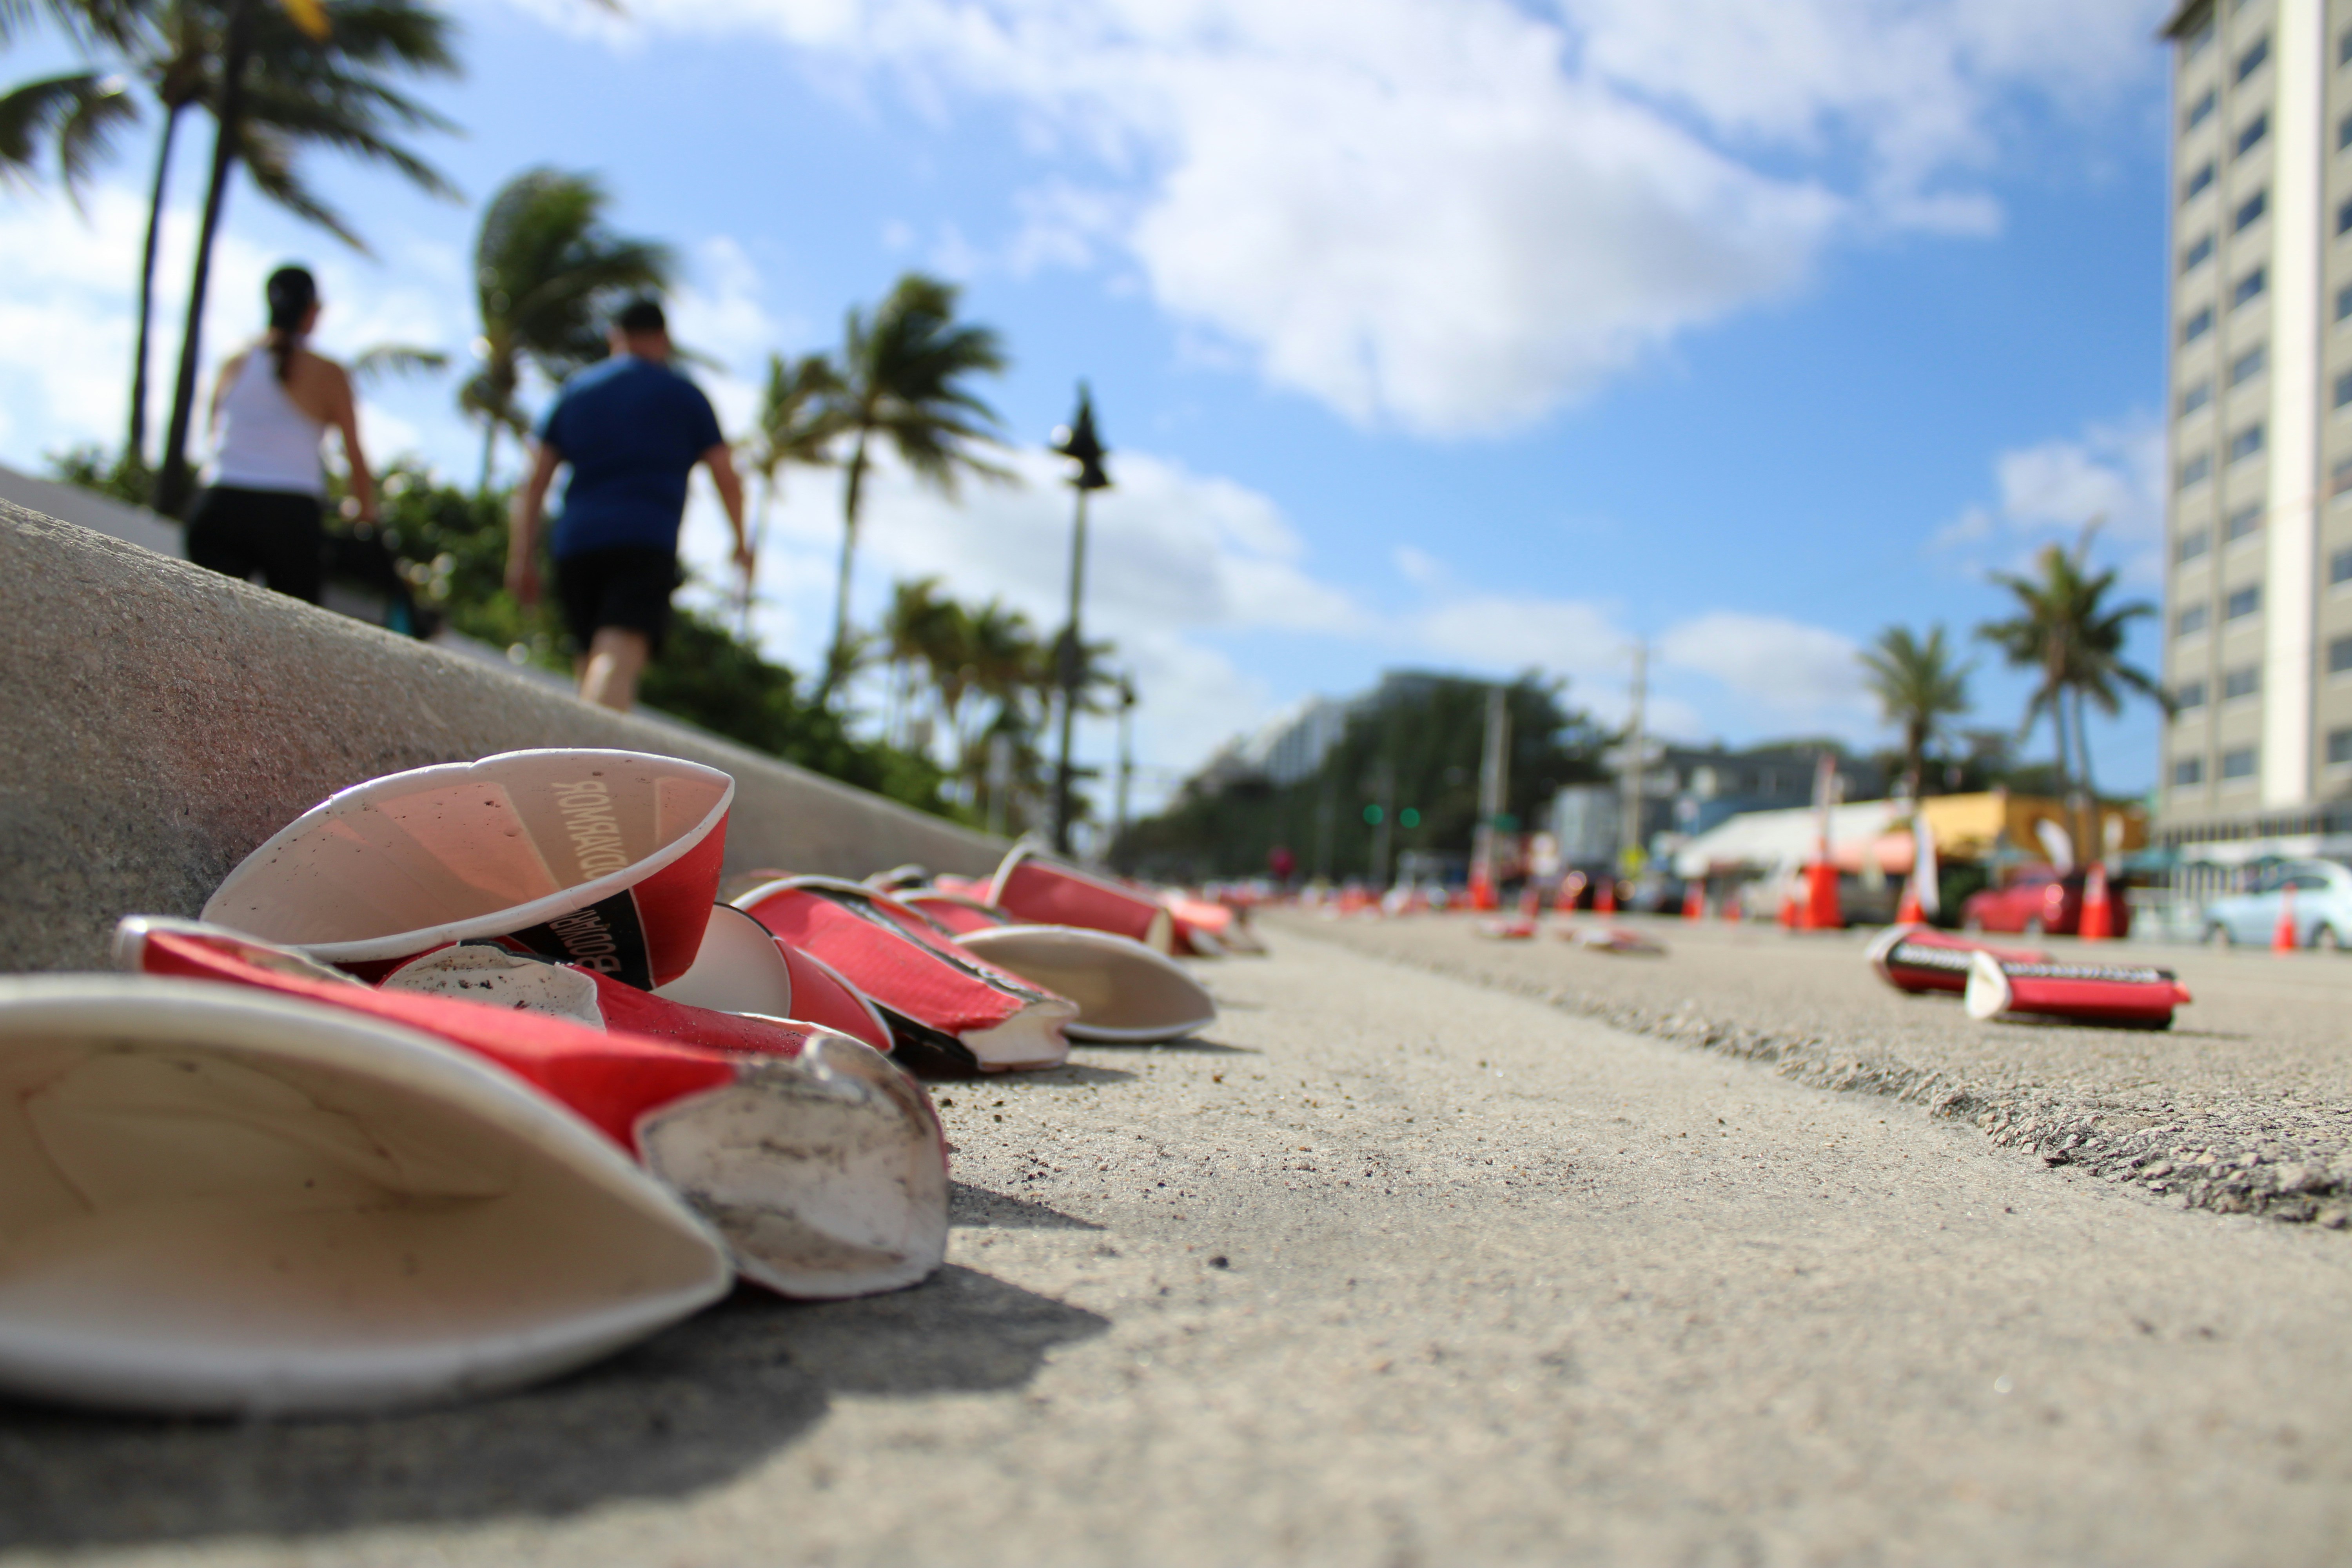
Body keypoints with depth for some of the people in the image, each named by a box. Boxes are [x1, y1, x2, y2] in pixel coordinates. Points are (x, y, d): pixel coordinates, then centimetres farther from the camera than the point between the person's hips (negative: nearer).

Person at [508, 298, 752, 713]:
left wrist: (522, 558, 10)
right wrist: (742, 543, 25)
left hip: (575, 543, 4)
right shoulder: (684, 394, 13)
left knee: (594, 662, 14)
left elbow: (535, 482, 12)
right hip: (646, 544, -4)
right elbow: (727, 478, 11)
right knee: (619, 661, -19)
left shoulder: (574, 390, 20)